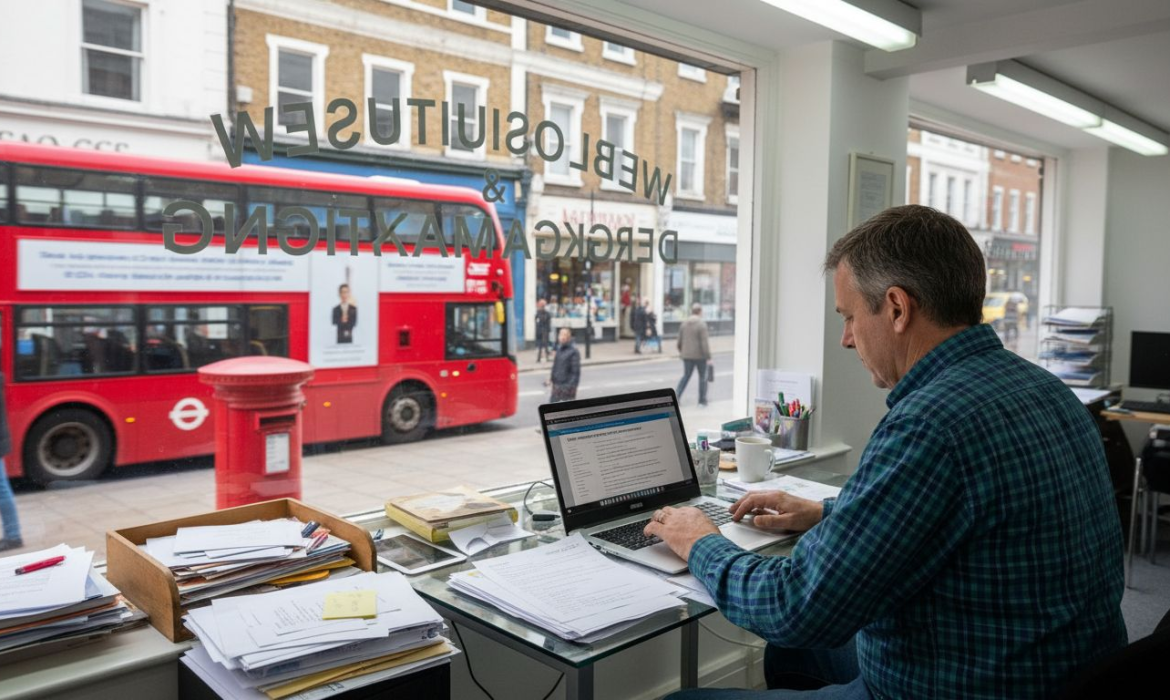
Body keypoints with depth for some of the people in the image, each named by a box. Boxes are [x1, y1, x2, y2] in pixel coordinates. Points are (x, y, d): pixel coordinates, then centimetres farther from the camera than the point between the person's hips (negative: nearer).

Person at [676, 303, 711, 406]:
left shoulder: (684, 324, 4)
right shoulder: (702, 324, -14)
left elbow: (680, 341, 9)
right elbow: (704, 342, -18)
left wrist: (682, 352, 24)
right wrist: (708, 357, -14)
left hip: (687, 355, 5)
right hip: (699, 355, -5)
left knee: (686, 376, 14)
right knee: (703, 377, 11)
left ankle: (676, 395, -1)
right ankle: (702, 400, 16)